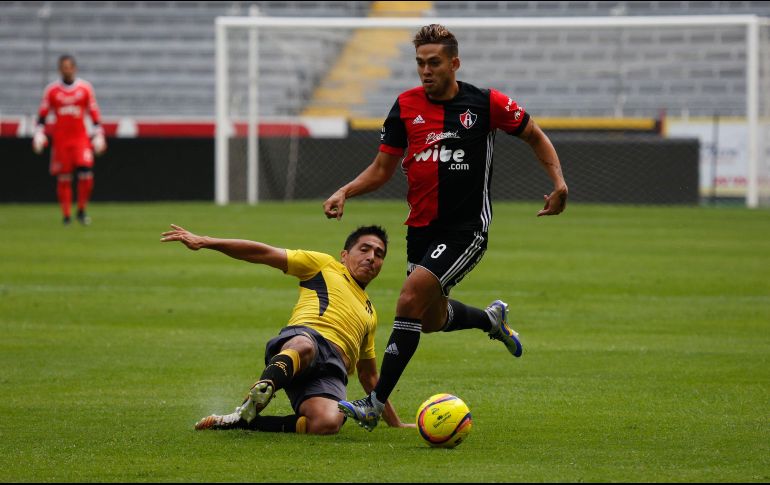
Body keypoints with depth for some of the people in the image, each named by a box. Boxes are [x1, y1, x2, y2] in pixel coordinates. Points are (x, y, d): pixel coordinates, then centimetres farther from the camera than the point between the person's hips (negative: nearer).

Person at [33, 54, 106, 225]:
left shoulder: (85, 88, 4)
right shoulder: (52, 90, 3)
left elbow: (94, 113, 8)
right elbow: (42, 114, 8)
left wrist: (98, 136, 4)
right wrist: (39, 133, -3)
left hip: (81, 137, 0)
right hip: (60, 139, 0)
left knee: (86, 173, -16)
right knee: (63, 179, 0)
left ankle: (82, 210, 0)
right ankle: (66, 215, 8)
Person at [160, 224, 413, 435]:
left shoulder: (370, 314, 40)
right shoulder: (324, 265, 26)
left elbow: (369, 377, 46)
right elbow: (264, 253, 16)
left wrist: (396, 423, 46)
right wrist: (206, 242, 6)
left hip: (332, 370, 4)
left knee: (328, 423, -34)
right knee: (303, 347, -46)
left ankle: (241, 420, -28)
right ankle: (261, 390, -66)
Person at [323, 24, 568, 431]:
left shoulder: (486, 104, -8)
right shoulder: (406, 105, 1)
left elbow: (534, 136, 7)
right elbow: (381, 169, 8)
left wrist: (558, 181, -7)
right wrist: (345, 192, -9)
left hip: (466, 228, -6)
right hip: (421, 227, 6)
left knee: (411, 300, -22)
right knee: (431, 319, 16)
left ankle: (375, 404, -18)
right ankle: (491, 319, 51)